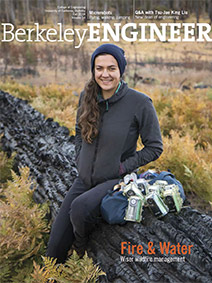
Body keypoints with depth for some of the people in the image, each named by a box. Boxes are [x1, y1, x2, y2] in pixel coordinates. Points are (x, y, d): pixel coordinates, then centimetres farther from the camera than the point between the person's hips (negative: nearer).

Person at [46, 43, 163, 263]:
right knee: (55, 249, 1)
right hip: (84, 179, 5)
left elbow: (154, 147, -8)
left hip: (115, 181, -4)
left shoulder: (140, 103, -16)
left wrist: (123, 168, -14)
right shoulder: (87, 96, -2)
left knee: (80, 207, -34)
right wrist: (79, 160, 4)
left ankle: (83, 250, -2)